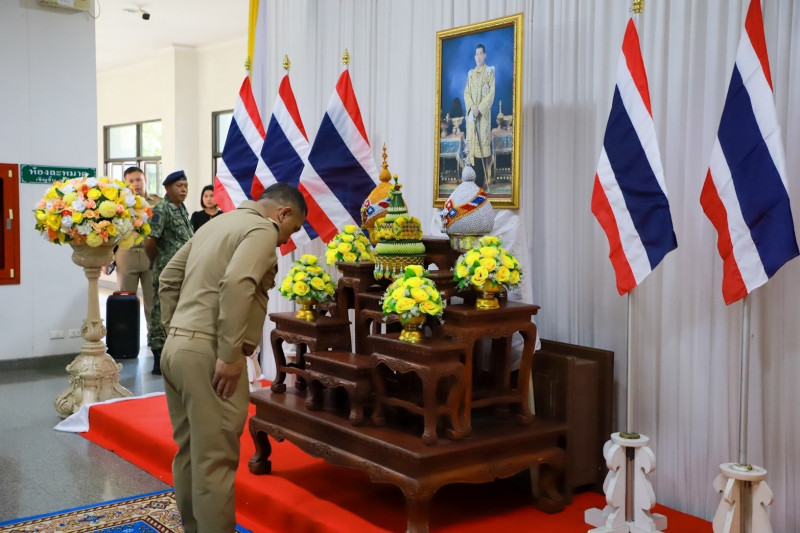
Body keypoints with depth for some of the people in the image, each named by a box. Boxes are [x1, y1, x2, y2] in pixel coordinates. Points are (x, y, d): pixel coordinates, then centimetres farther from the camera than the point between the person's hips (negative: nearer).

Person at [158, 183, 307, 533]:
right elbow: (237, 284, -23)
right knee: (215, 460, -3)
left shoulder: (217, 223, 21)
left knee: (189, 452, 16)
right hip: (207, 354, -9)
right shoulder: (263, 228, -6)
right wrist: (230, 354, -23)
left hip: (176, 347, 9)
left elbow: (169, 279, 22)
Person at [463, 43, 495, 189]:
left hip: (484, 113, -4)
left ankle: (483, 180, -7)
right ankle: (475, 179, 5)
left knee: (483, 143, -8)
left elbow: (491, 92, -6)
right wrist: (472, 106, -9)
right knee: (472, 143, 2)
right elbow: (466, 93, 10)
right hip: (472, 113, 4)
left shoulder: (490, 71, 2)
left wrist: (480, 108, -16)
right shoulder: (470, 73, 16)